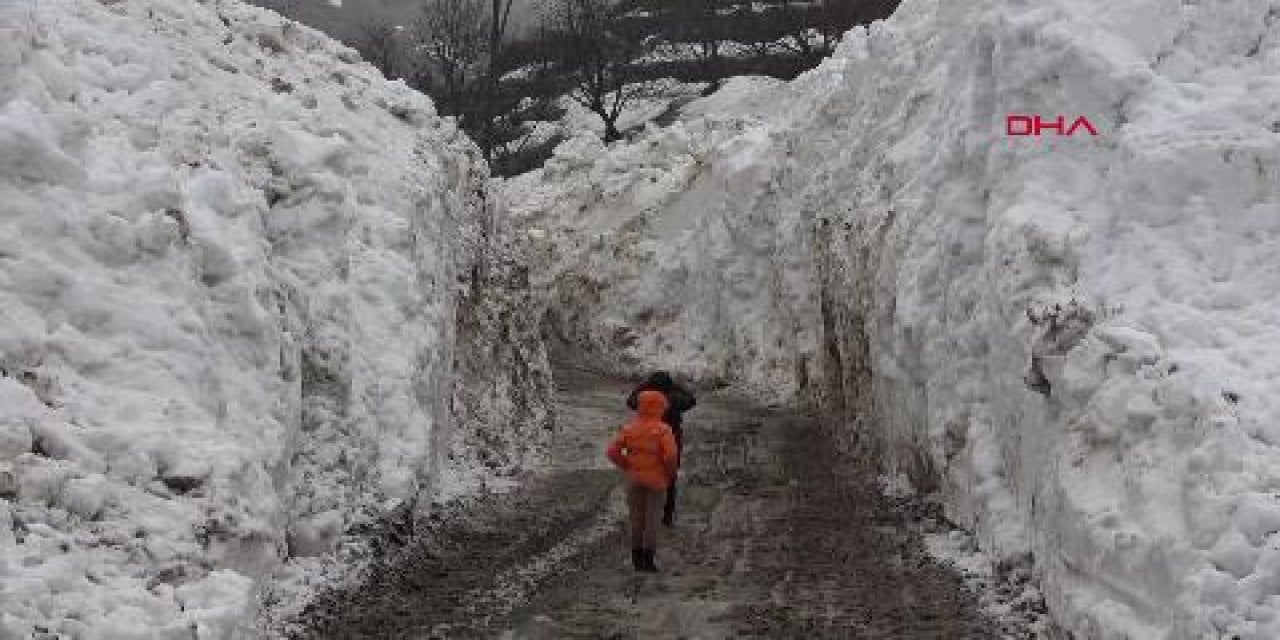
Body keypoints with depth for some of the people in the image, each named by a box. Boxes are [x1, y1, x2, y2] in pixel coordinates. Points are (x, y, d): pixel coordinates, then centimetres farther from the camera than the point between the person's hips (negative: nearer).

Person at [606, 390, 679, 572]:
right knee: (652, 519, 4)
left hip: (634, 479, 4)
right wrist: (671, 473, -4)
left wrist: (628, 467, 7)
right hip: (656, 480, -4)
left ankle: (637, 559, 15)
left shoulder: (629, 428, -1)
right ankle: (648, 560, 2)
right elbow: (670, 455, -22)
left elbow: (613, 451, -5)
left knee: (637, 519, 12)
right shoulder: (662, 430, -13)